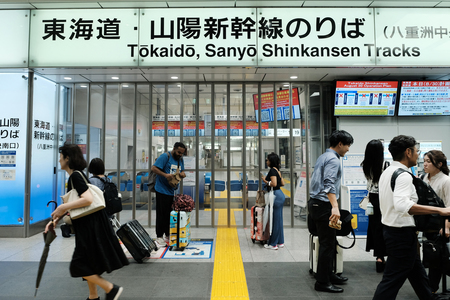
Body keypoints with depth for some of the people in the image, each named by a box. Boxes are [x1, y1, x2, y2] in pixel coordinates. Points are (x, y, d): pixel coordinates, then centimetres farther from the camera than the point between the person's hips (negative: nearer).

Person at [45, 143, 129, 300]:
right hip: (88, 225, 10)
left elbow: (88, 199, -29)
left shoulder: (75, 176, -16)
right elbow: (73, 206, 17)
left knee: (79, 266, -1)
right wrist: (56, 220, 9)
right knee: (88, 264, 19)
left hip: (90, 227, -10)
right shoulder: (76, 175, 14)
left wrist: (63, 207, -20)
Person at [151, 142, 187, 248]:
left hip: (173, 191, 7)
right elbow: (153, 168, -15)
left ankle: (168, 236, 25)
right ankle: (159, 237, 8)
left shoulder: (180, 159, 13)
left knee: (171, 214, 13)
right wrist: (165, 175, -26)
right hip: (162, 190, -7)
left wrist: (182, 174, -3)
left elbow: (182, 171, 22)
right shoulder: (165, 156, -10)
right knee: (162, 214, -2)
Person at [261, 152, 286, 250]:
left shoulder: (272, 170, -14)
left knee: (275, 219, -3)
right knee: (278, 219, 15)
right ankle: (280, 242, 23)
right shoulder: (277, 170, 14)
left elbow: (274, 184, -23)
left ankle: (273, 244, 6)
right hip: (280, 194, 10)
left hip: (276, 195, -10)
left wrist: (266, 181, -9)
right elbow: (282, 183, 16)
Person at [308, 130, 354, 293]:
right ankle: (322, 282, 7)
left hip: (315, 203, 10)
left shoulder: (323, 157, 17)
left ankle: (328, 274, 31)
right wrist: (335, 207, -37)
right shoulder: (333, 160, -14)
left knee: (328, 243, 19)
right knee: (327, 244, -2)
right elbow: (329, 184, -28)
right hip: (323, 205, -10)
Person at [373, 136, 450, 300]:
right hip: (402, 233, -10)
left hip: (391, 229, 10)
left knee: (417, 273, 22)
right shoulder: (403, 175, -20)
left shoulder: (387, 172, 11)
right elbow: (402, 205, -36)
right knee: (392, 281, -2)